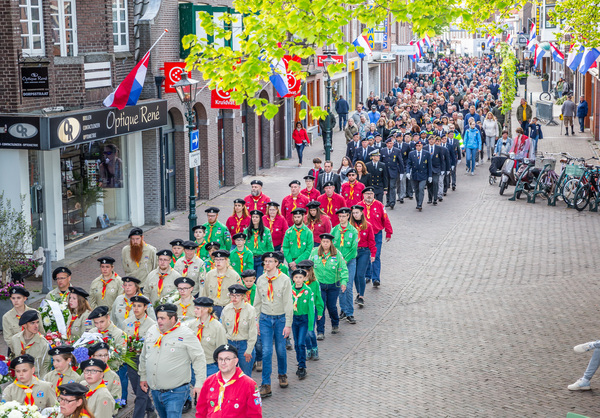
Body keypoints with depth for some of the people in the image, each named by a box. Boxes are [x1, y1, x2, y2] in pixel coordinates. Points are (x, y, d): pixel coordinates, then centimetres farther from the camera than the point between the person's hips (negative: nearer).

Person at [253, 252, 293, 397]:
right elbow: (257, 302, 10)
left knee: (281, 350, 8)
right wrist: (256, 321, 7)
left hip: (280, 318, -2)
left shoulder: (284, 280, -8)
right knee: (266, 351, -5)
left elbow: (288, 303, -7)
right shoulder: (260, 280, 2)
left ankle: (282, 374, 34)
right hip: (265, 318, 2)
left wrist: (288, 324, -10)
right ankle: (266, 385, -2)